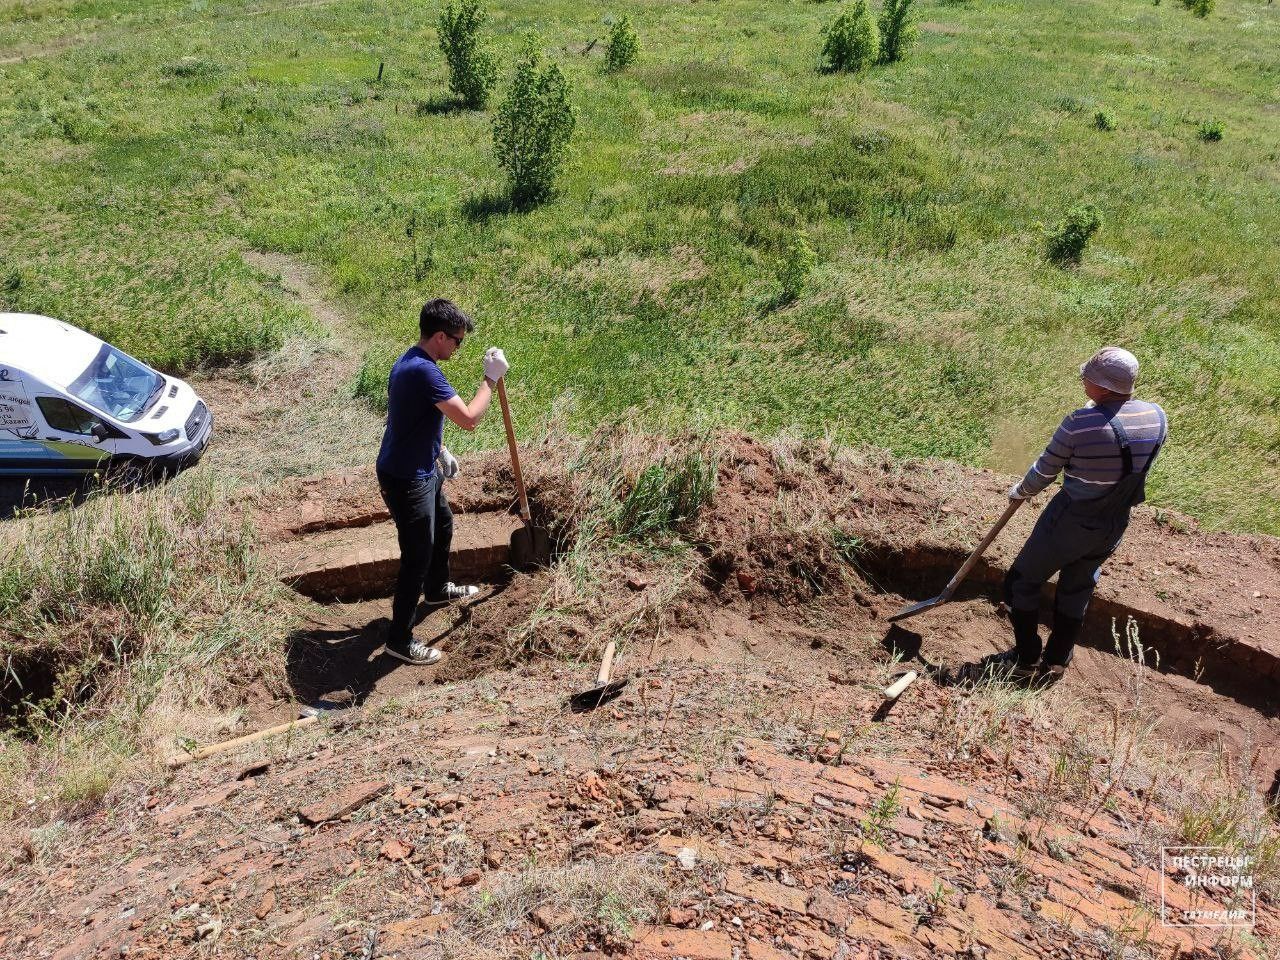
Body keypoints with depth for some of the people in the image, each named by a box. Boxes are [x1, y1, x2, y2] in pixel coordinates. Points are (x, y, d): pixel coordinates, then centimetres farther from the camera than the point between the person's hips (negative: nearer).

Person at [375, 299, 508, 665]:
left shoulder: (412, 361, 5)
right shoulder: (424, 371, -29)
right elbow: (469, 419, -31)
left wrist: (440, 450, 21)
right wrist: (491, 378, -20)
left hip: (422, 470, 11)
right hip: (406, 481, -11)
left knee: (443, 527, 30)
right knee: (417, 557, 1)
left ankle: (438, 588, 55)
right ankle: (400, 639, 16)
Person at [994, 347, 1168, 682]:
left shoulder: (1080, 423, -27)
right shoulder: (1157, 417, -9)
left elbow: (1045, 471, -13)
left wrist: (1019, 491, 7)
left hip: (1070, 522, -6)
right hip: (1116, 526, 6)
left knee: (1022, 581, 15)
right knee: (1076, 590, 25)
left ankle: (1026, 660, 25)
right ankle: (1055, 663, 36)